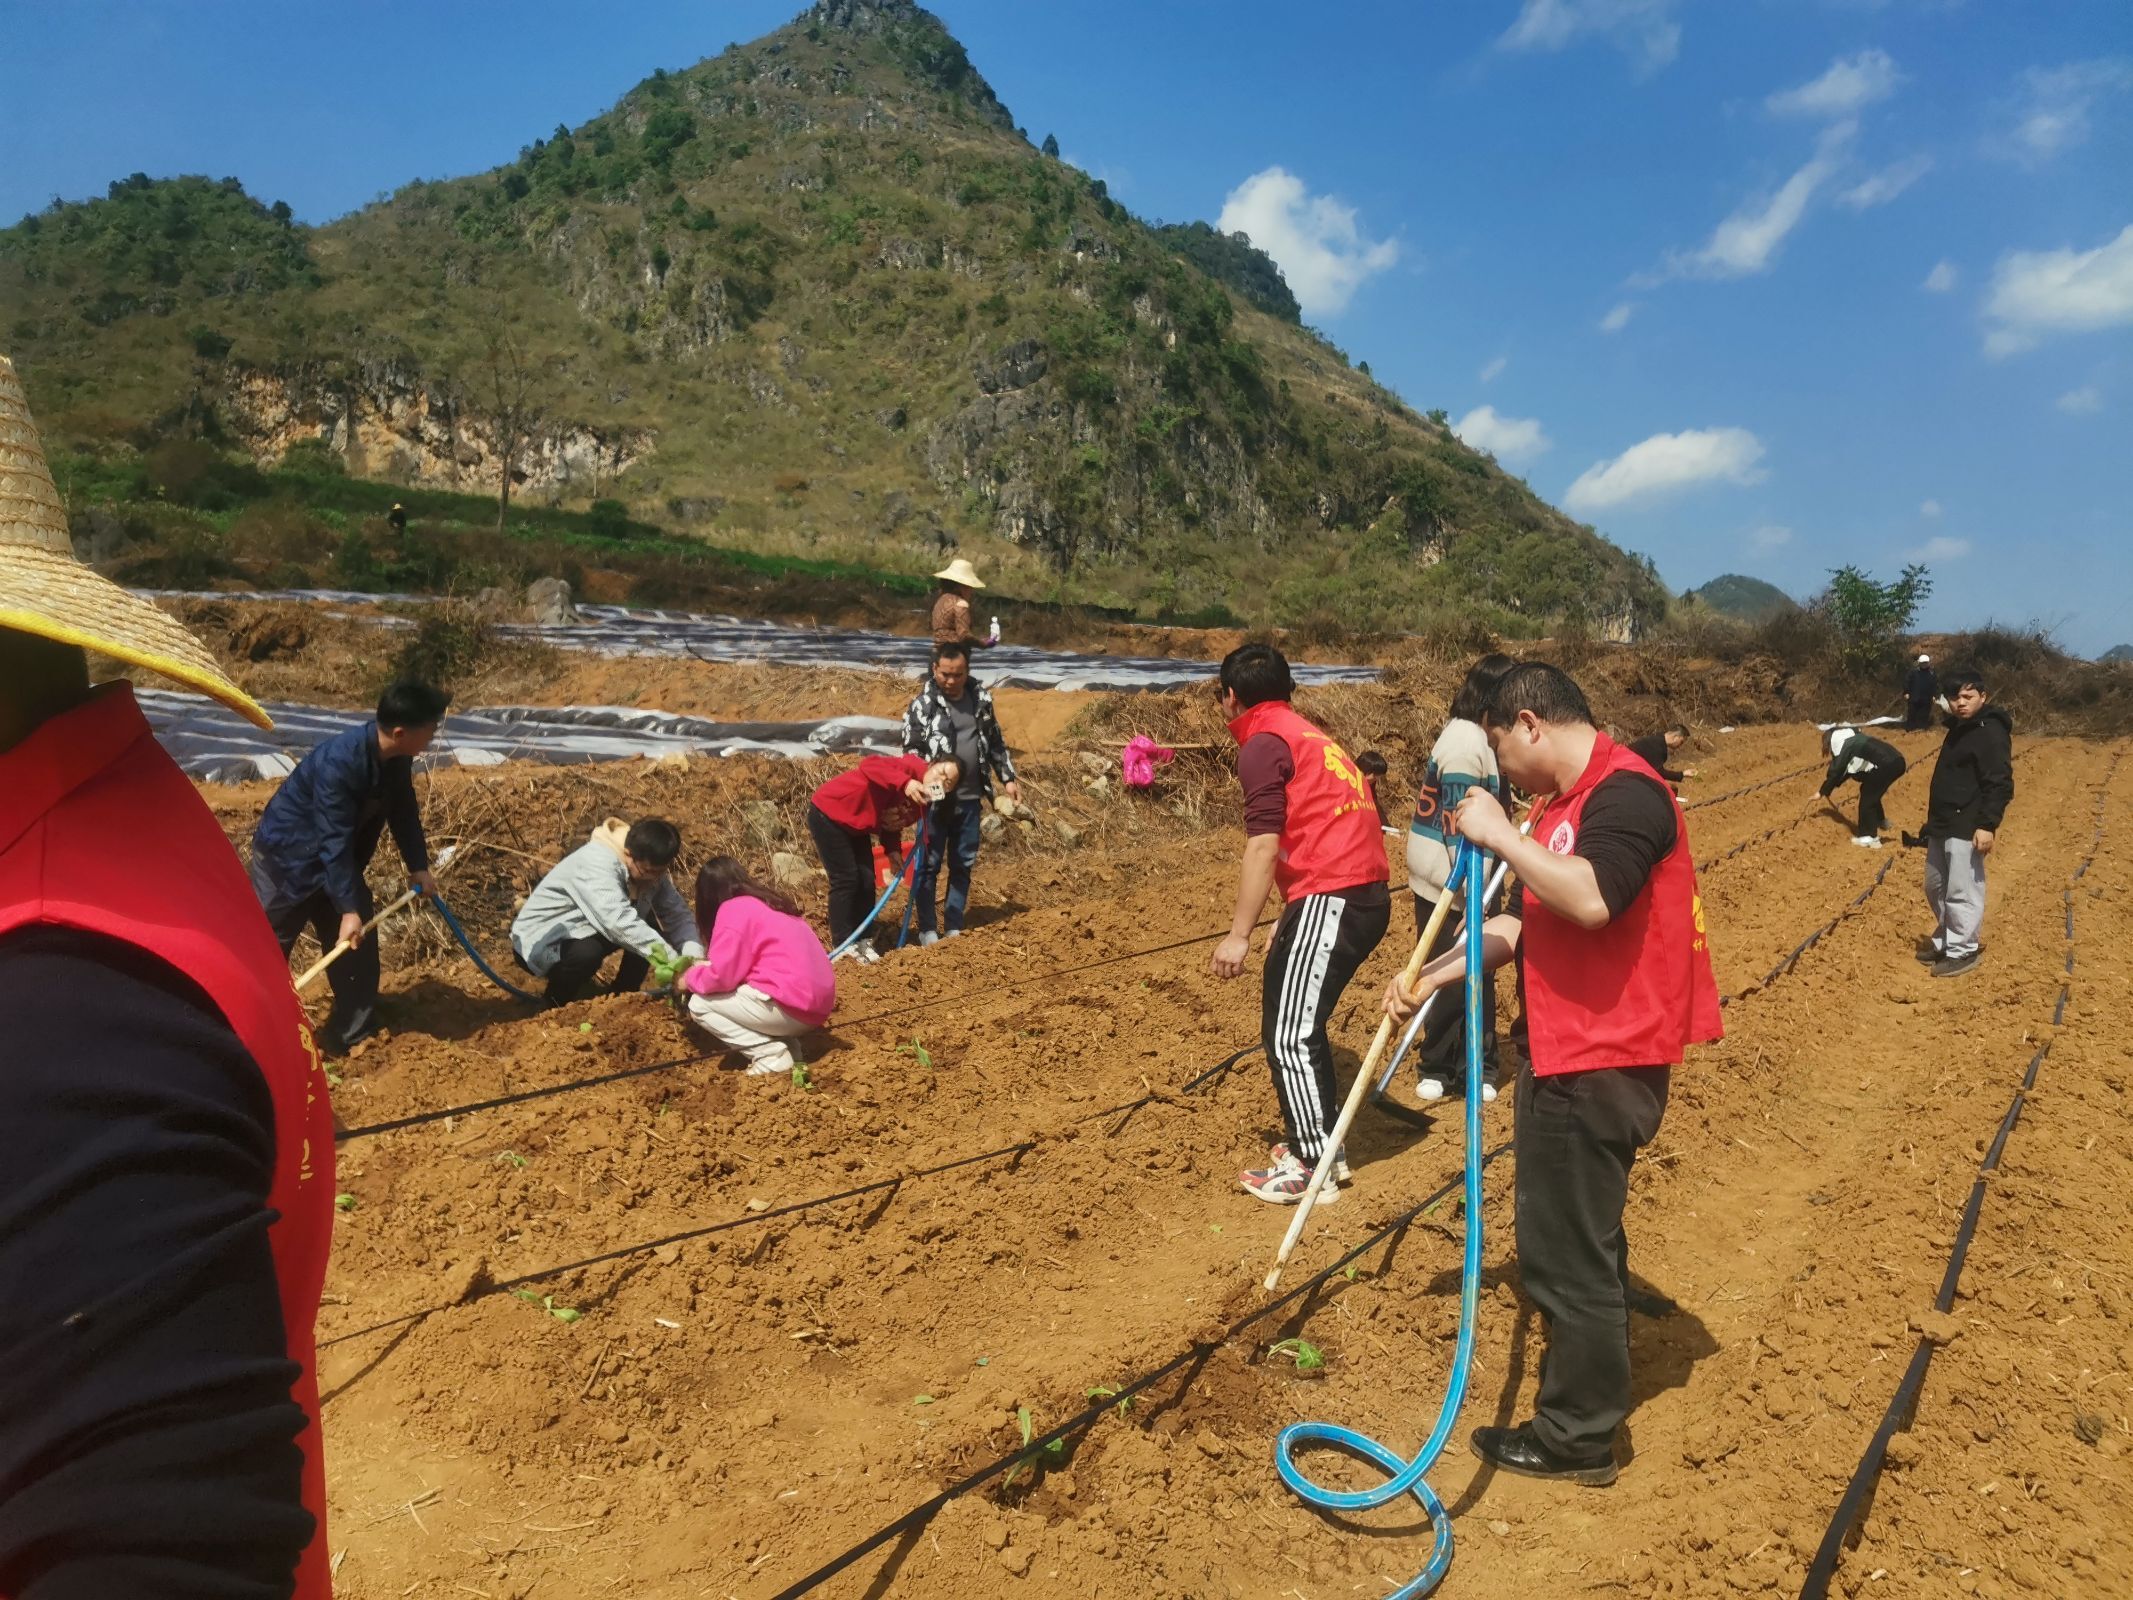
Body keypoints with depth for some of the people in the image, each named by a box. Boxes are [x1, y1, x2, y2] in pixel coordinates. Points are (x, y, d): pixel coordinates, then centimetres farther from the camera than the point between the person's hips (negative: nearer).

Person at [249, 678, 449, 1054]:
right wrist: (348, 910, -32)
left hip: (336, 860, 8)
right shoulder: (339, 762, -35)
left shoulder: (396, 758, -11)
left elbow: (404, 811, 7)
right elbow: (334, 842, -33)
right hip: (286, 857, -8)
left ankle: (354, 1038, 15)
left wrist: (418, 866, 4)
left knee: (358, 946, 6)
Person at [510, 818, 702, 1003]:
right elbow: (619, 921, -45)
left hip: (582, 931, 7)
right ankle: (557, 1005, -6)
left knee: (649, 928, -9)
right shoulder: (597, 862, -33)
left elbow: (677, 913, -9)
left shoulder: (649, 865, -10)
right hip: (538, 940, -7)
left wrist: (693, 954, -30)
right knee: (588, 952, -35)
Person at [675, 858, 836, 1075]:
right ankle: (785, 1047, 10)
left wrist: (689, 979, 7)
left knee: (699, 1004, 3)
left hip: (792, 1006, -9)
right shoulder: (767, 902, 20)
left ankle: (772, 1056, -5)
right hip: (816, 1006, 9)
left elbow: (721, 976, -11)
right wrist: (704, 966, 25)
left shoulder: (733, 909, -6)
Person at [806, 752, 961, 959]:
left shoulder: (924, 804, 0)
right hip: (828, 813, -9)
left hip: (856, 826, 9)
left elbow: (890, 822, 8)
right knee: (846, 879, -8)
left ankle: (860, 940, 17)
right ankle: (842, 945, 0)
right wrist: (905, 783, -50)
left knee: (867, 881, 6)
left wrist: (893, 850, -10)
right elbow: (869, 765, -38)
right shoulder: (914, 767, -25)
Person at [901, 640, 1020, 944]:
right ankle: (927, 931, 13)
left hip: (969, 799, 4)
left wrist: (1008, 779, 13)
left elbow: (996, 742, 16)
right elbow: (911, 751, -8)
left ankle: (954, 928, 22)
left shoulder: (981, 697, 5)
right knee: (929, 864, 3)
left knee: (963, 865, 11)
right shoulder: (922, 704, -8)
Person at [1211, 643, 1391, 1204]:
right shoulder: (1308, 735, 23)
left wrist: (1238, 934, -14)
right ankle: (1320, 1142, 27)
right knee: (1298, 1025, 19)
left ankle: (1313, 1169, 5)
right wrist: (1290, 919, 28)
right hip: (1365, 896, 10)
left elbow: (1264, 847, -14)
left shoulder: (1263, 744, -5)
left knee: (1289, 1035, -2)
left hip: (1330, 899, -10)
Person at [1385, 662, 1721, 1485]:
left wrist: (1499, 834, -25)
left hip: (1599, 1062, -10)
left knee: (1564, 1245, 0)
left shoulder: (1624, 791, -19)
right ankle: (1598, 1363, 46)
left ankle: (1577, 1436, 16)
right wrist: (1434, 975, 13)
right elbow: (1523, 922, 17)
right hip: (1569, 1052, 10)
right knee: (1579, 1232, 26)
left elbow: (1591, 899, -35)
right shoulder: (1564, 805, 13)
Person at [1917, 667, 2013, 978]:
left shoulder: (1991, 731, -15)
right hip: (1943, 825, 10)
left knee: (1962, 892, -5)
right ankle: (1945, 942, 29)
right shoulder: (1959, 728, 15)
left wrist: (1987, 825, -25)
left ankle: (1963, 951, 5)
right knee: (1936, 887, 17)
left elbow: (2000, 785, -20)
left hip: (1967, 828, -10)